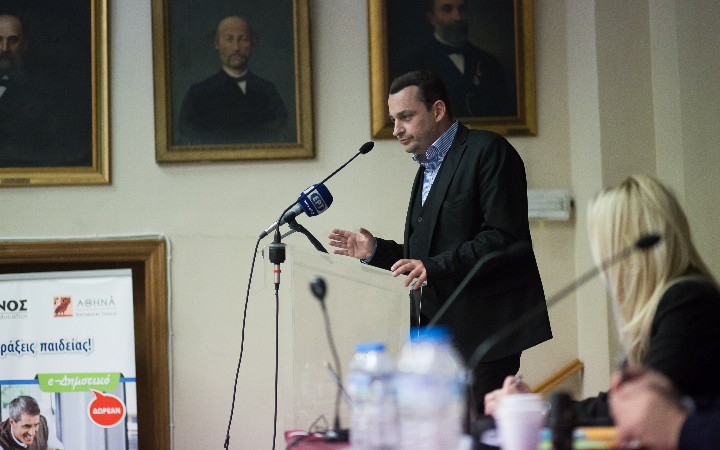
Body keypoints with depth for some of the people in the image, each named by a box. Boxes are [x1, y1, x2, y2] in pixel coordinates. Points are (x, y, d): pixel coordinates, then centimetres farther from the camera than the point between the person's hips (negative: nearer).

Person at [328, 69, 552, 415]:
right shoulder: (428, 169, 23)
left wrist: (434, 267, -24)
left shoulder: (487, 151, -7)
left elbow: (505, 238, -18)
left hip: (486, 326, -8)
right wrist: (376, 251, 9)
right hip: (441, 327, 8)